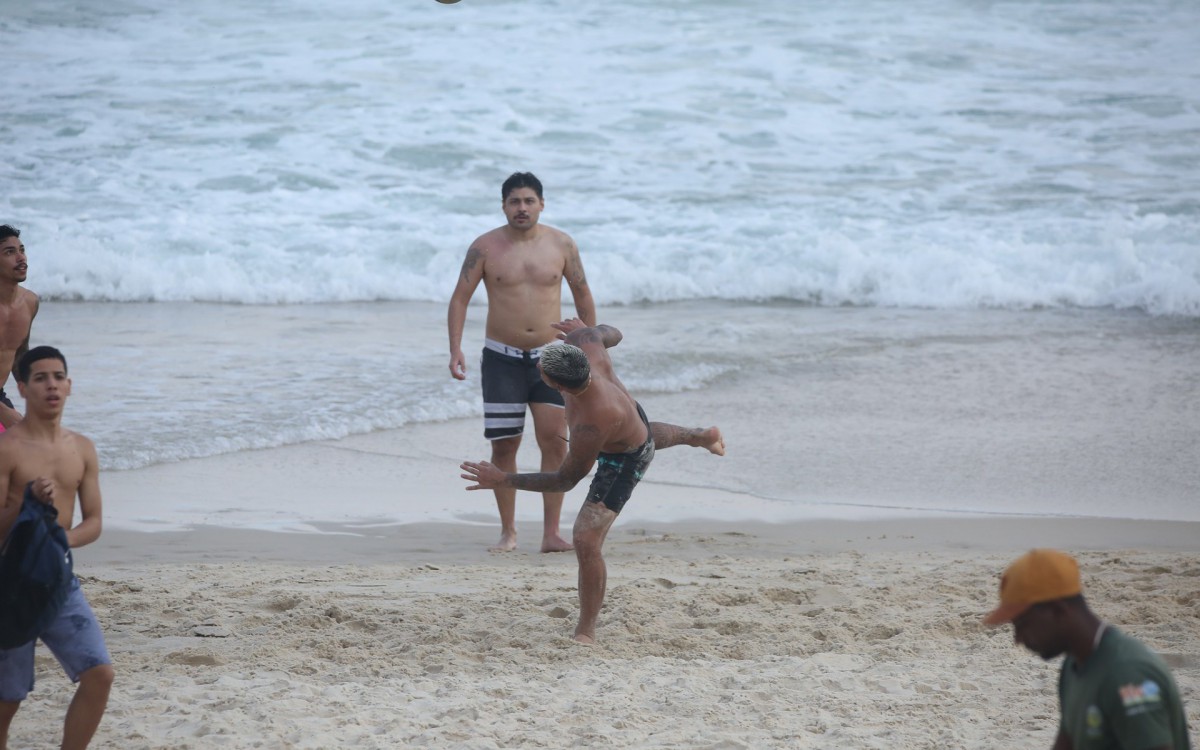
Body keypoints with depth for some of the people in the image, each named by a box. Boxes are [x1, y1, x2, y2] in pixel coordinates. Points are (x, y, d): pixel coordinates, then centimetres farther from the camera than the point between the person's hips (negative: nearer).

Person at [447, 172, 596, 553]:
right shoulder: (485, 247, -3)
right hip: (502, 358, -1)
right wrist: (455, 349, -11)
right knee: (504, 445, 0)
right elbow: (460, 298, 0)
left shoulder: (561, 244, 2)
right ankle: (508, 532, 10)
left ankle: (551, 534, -2)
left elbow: (582, 296, 11)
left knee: (554, 442, -6)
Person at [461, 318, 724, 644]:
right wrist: (583, 328, 17)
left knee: (586, 543, -13)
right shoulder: (584, 341, -34)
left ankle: (586, 632, 4)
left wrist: (503, 480, -30)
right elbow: (611, 335, -6)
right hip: (635, 417, 8)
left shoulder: (592, 426, -49)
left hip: (624, 462, -8)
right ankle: (702, 436, 78)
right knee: (654, 436, 45)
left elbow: (565, 480, -33)